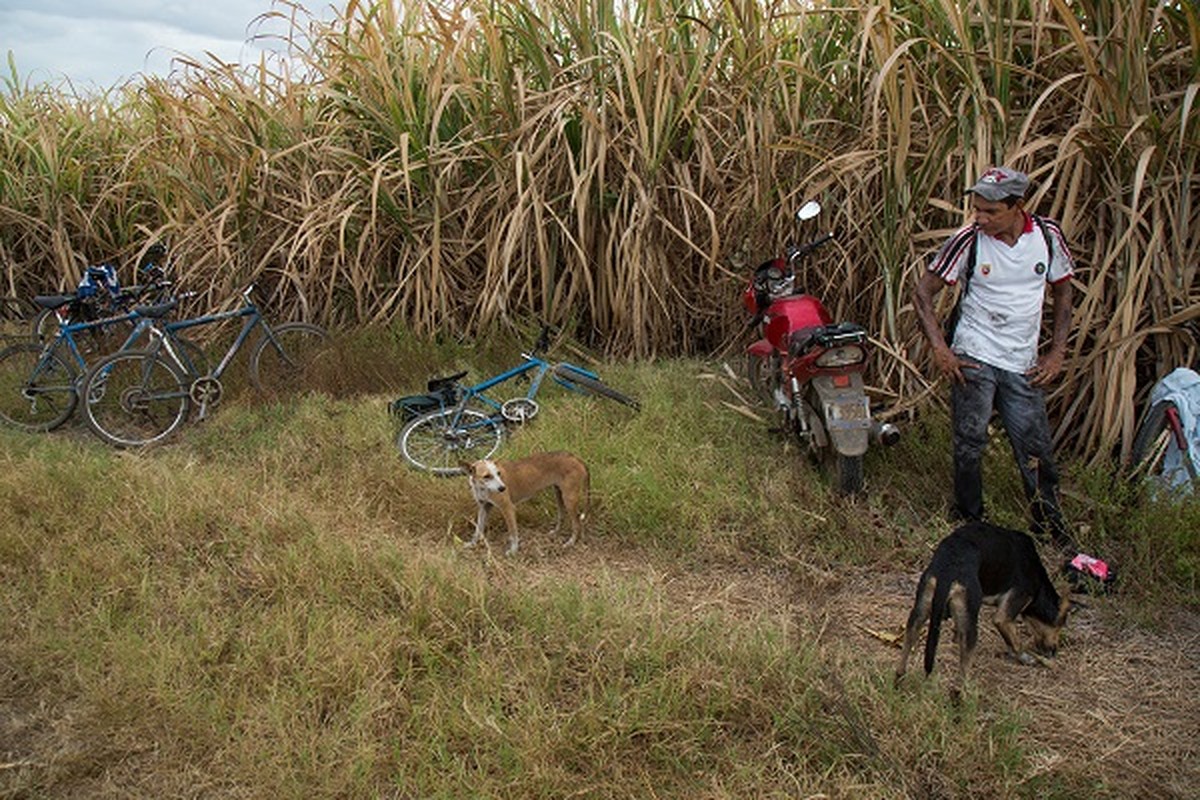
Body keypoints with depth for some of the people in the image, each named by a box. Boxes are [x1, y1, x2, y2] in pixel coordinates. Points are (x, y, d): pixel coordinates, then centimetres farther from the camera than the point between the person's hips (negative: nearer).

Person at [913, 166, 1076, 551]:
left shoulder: (1047, 235, 0)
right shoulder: (968, 240, -9)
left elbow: (1062, 291, 13)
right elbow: (923, 291, -5)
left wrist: (1057, 353, 6)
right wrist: (939, 348, -14)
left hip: (1023, 364, 3)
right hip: (973, 359, -2)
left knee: (1037, 450, 6)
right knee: (969, 445, -2)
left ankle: (1050, 527, 24)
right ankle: (968, 520, 16)